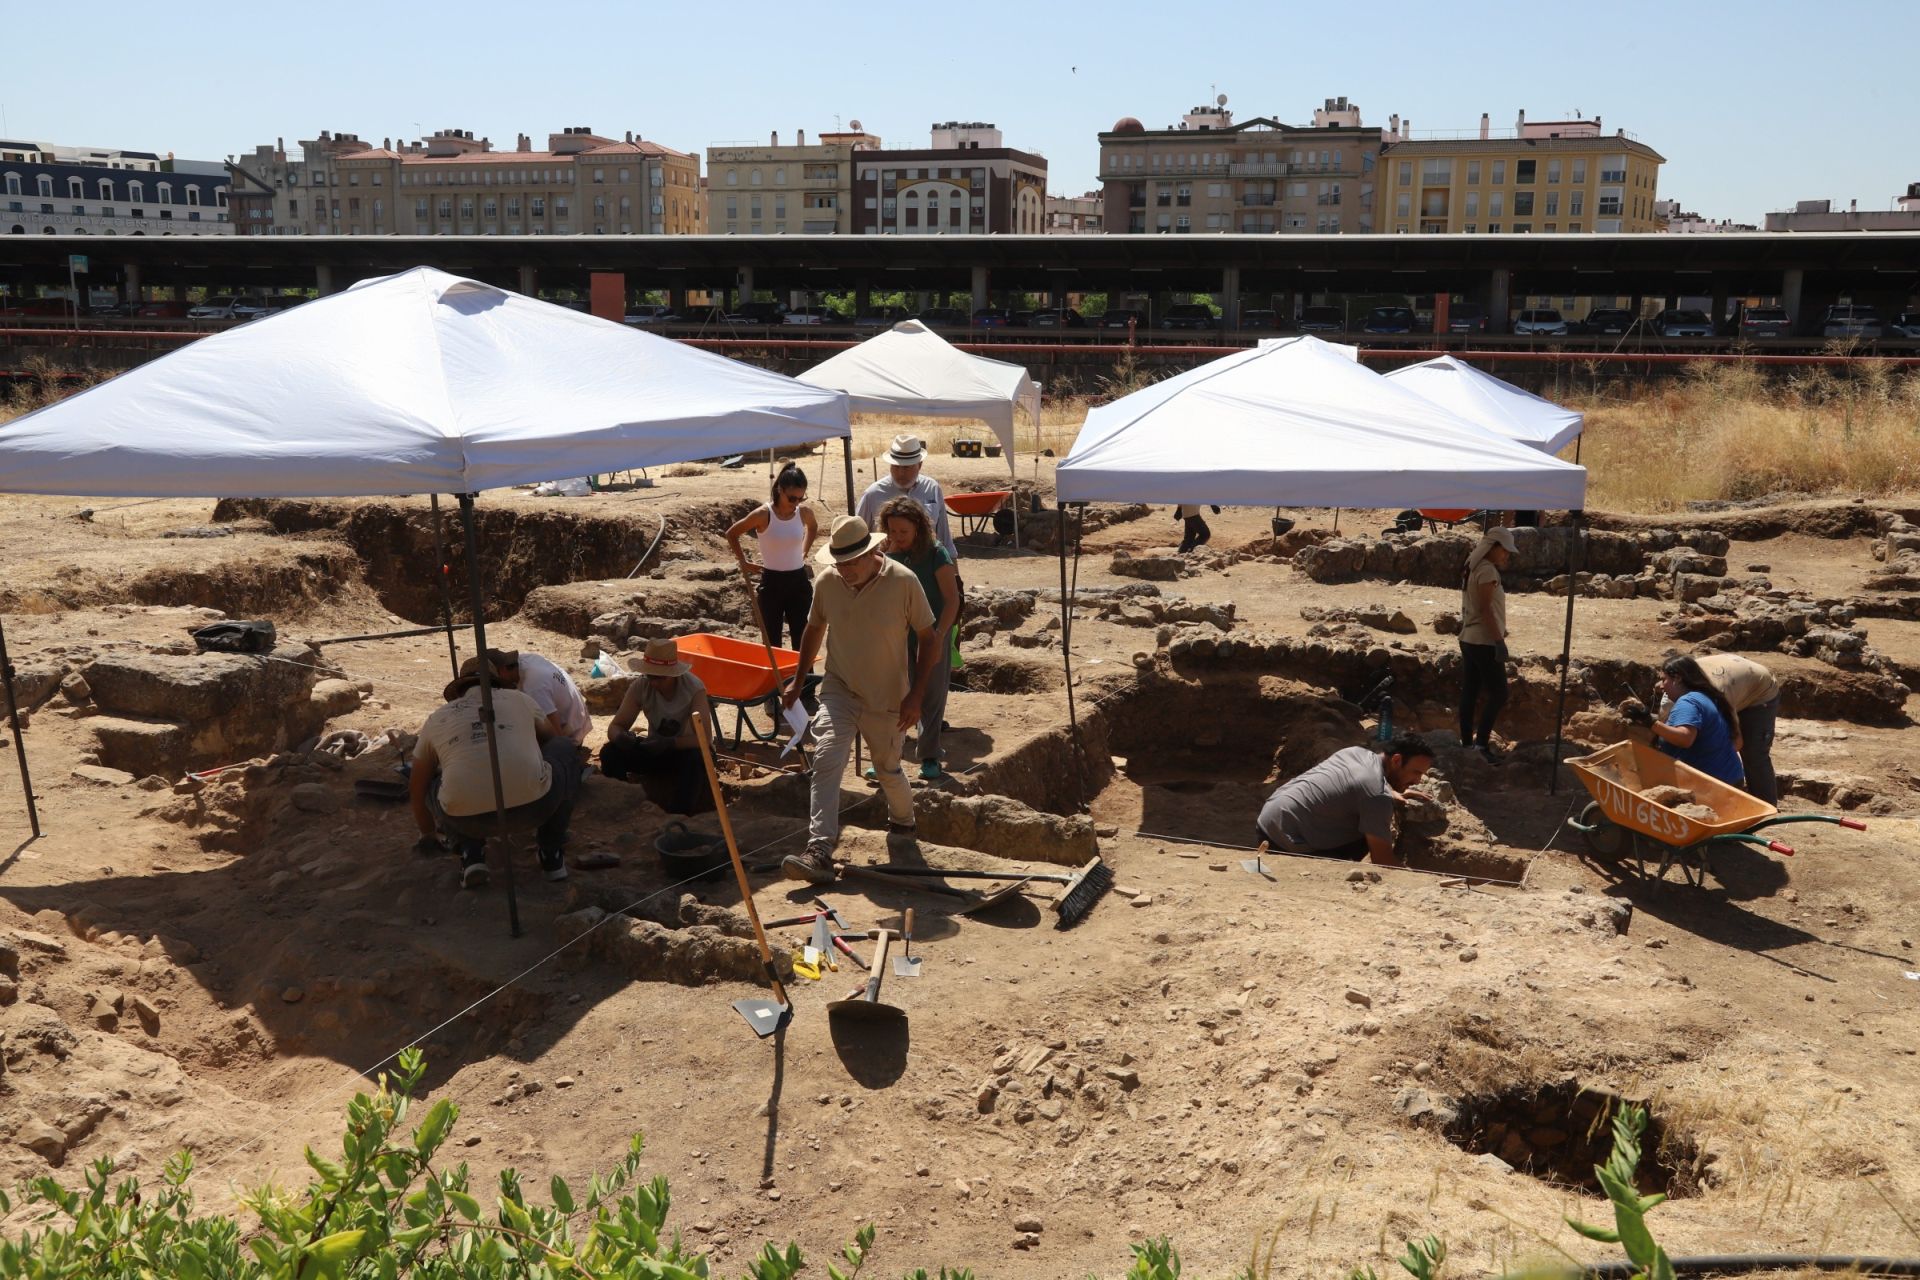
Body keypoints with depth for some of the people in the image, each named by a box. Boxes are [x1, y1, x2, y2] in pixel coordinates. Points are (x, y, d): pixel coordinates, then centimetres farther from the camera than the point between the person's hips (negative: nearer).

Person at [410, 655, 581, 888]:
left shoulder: (437, 719, 24)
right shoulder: (519, 699, 23)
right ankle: (551, 854, 25)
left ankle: (471, 854, 13)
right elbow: (552, 738, 42)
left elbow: (417, 789, 35)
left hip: (468, 819, 1)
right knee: (566, 748, 29)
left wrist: (428, 834, 53)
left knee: (430, 785, 34)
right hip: (532, 805, -1)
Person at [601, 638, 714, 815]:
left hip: (686, 750, -3)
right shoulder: (640, 686, -15)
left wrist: (670, 743, -47)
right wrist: (621, 737, -38)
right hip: (656, 750, 4)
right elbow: (615, 726, -13)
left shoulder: (693, 688, -25)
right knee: (610, 753, -20)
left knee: (694, 760, -39)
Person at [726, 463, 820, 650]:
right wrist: (743, 562, -1)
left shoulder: (804, 512, -3)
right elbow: (731, 534, -1)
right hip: (772, 582, -3)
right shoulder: (763, 514, -14)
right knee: (772, 641, 5)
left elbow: (813, 527, 24)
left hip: (799, 580, 3)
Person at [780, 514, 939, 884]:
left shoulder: (903, 582, -17)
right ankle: (819, 853, -23)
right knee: (826, 761, -17)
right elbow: (814, 629, 12)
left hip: (888, 698, -2)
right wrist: (798, 681, 15)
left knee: (887, 769, 15)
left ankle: (903, 822, 47)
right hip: (839, 690, 2)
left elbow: (928, 640, -9)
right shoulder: (826, 582, -7)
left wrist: (915, 695, -15)